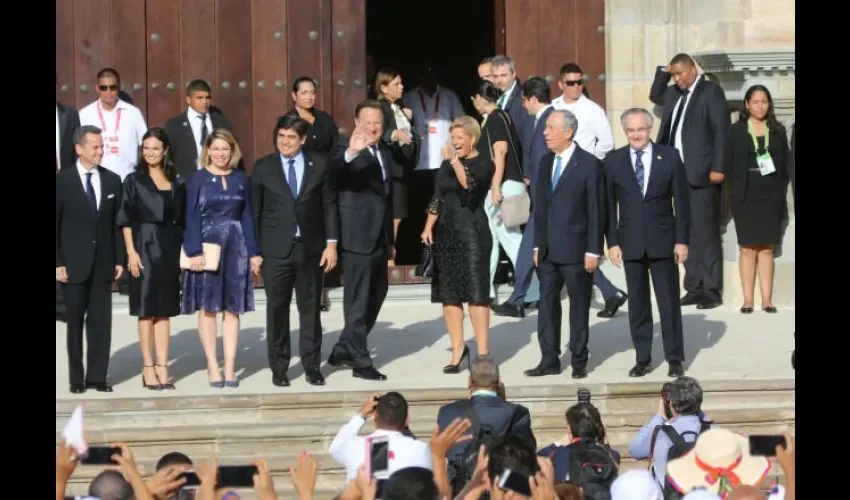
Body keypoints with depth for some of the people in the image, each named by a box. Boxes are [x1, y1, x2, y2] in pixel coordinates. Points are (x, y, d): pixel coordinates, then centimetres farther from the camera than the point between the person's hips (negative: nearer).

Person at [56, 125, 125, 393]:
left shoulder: (112, 181, 7)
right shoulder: (62, 181, -3)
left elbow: (118, 223, 8)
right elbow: (55, 225, -3)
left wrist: (119, 259, 2)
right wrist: (58, 262, -9)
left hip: (103, 263, 2)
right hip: (74, 263, -2)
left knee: (101, 321, 1)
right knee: (75, 322, 5)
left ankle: (97, 376, 6)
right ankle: (76, 378, 13)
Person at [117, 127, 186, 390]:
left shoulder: (177, 183, 9)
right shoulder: (134, 181, 0)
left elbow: (181, 220, 12)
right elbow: (126, 220, -4)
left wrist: (182, 252, 5)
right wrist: (131, 252, -12)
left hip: (169, 249, 3)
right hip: (145, 248, -3)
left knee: (165, 310, 5)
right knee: (146, 310, -1)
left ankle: (162, 367, 7)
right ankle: (148, 369, 2)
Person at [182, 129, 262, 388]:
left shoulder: (240, 178, 8)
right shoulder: (197, 179, 0)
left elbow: (247, 216, 9)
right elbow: (192, 218, -5)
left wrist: (253, 252, 4)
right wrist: (194, 252, -13)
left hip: (235, 248, 3)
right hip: (207, 246, -2)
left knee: (232, 309, 2)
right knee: (208, 308, 1)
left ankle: (230, 367, 5)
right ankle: (212, 366, 6)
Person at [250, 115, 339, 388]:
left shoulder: (319, 165, 5)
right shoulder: (263, 168, 3)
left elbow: (329, 205, 6)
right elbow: (254, 211, 3)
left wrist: (331, 243, -2)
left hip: (311, 248, 1)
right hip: (275, 249, -1)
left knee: (310, 308, 6)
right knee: (277, 308, 3)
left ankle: (312, 366, 14)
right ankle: (279, 367, 11)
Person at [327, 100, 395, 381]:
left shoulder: (385, 152, 15)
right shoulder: (346, 150, -10)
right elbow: (333, 171, -34)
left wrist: (390, 240, 22)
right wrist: (350, 153, -55)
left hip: (379, 238, 9)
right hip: (357, 237, -9)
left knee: (375, 296, 16)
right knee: (357, 300, -4)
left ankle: (343, 351, 28)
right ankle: (360, 361, 2)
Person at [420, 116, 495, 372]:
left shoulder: (484, 164, -4)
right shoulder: (447, 164, 13)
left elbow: (470, 184, -24)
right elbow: (437, 198, 15)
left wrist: (455, 160, -35)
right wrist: (428, 226, 4)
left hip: (472, 233, -6)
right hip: (446, 233, 6)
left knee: (476, 293, -8)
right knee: (449, 293, 5)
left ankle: (483, 353, -9)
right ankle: (458, 350, 12)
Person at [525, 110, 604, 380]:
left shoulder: (589, 164, -8)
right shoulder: (546, 162, 10)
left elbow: (596, 210, -9)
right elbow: (540, 206, 14)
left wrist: (593, 250, -12)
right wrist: (538, 244, 10)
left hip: (576, 249, -6)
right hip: (548, 250, 6)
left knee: (579, 305, 4)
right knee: (547, 304, 6)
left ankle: (579, 361, 13)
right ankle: (549, 360, 12)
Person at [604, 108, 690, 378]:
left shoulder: (669, 157, 0)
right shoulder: (613, 161, 3)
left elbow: (681, 201, 1)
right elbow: (609, 205, 4)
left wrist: (682, 240, -4)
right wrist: (612, 242, -2)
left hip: (663, 241, -1)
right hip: (630, 242, 1)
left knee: (669, 302, 2)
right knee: (637, 303, 6)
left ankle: (675, 358, 10)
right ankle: (643, 358, 13)